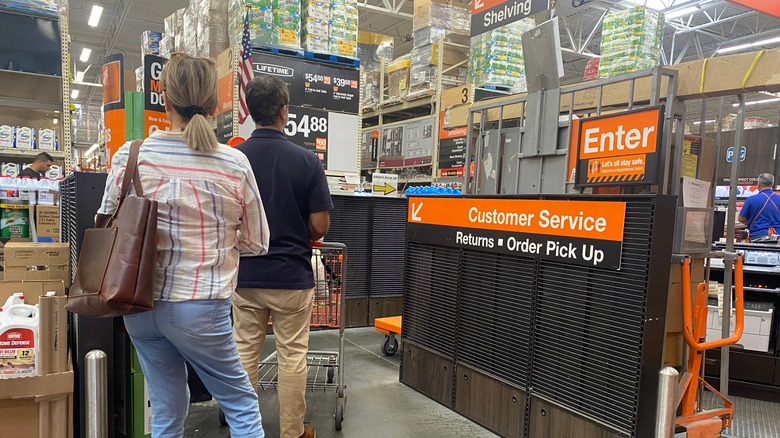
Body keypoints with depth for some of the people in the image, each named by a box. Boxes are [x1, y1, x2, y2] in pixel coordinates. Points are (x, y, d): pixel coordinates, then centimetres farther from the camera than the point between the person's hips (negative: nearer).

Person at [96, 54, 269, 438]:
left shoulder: (128, 157, -7)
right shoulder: (235, 165, -11)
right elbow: (257, 243, -2)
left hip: (140, 305, 4)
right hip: (200, 309, -3)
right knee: (241, 401, 16)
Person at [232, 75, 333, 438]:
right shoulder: (307, 160, -10)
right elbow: (320, 226, -9)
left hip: (245, 274, 2)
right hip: (292, 275, -2)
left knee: (245, 353, 13)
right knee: (292, 356, 10)